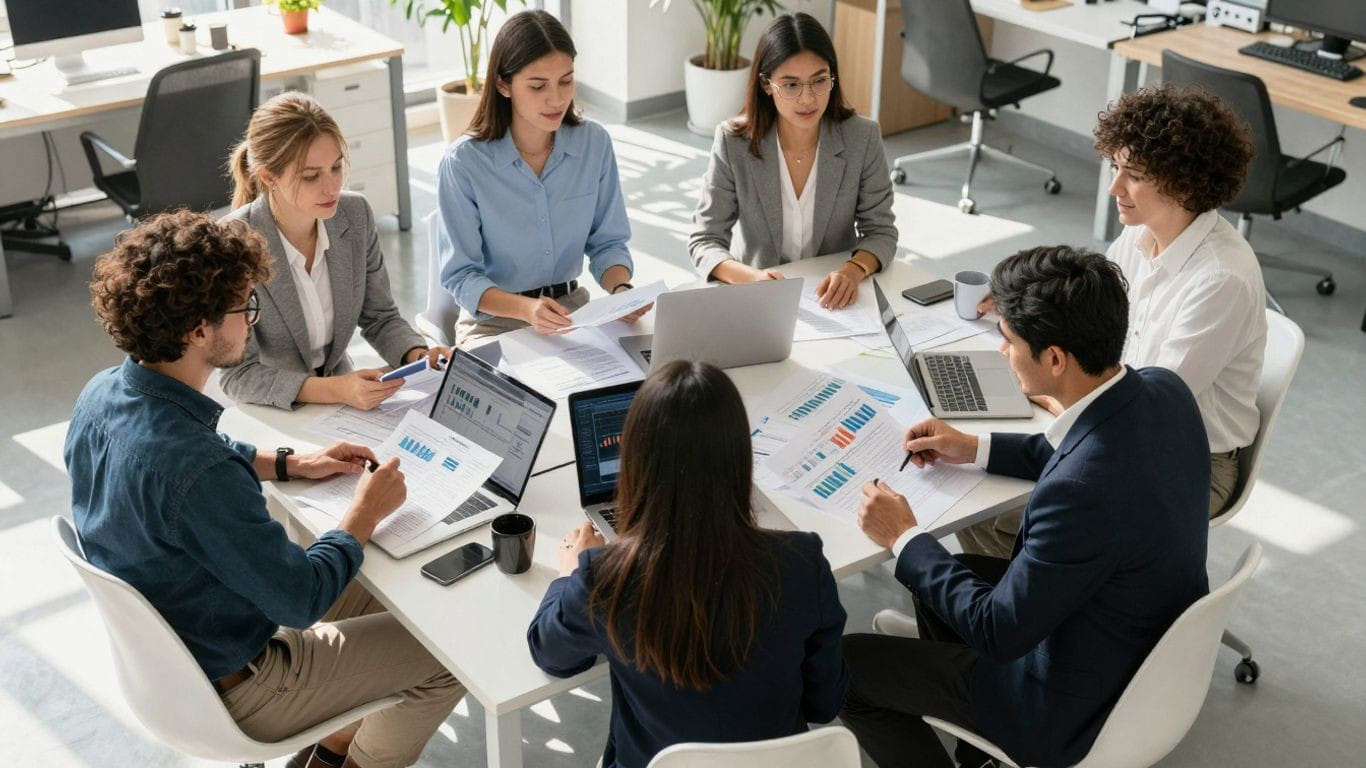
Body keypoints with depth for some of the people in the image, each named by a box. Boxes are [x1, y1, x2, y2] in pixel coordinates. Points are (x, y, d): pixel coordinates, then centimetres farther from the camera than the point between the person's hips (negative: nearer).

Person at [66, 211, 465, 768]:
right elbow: (300, 598, -28)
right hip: (226, 692, -8)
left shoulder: (102, 393, -10)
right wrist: (366, 513, -14)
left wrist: (292, 464, 7)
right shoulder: (196, 472, -38)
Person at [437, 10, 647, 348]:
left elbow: (607, 242, 4)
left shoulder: (595, 143, -4)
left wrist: (621, 290, -18)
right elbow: (461, 276, -13)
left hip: (573, 307, 4)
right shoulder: (463, 163, -16)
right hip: (494, 321, -3)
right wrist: (526, 308, -31)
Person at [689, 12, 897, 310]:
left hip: (834, 299, 1)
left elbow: (880, 231, 0)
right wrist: (751, 277, -28)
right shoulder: (733, 142, -9)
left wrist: (853, 270, -22)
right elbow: (704, 241, -7)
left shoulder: (863, 138, -6)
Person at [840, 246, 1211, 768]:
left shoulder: (1083, 491, -39)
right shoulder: (1163, 389, -13)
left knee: (842, 665, 3)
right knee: (939, 580, 25)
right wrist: (976, 449, 9)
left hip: (1081, 703, -8)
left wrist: (905, 539, -13)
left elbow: (997, 632, -25)